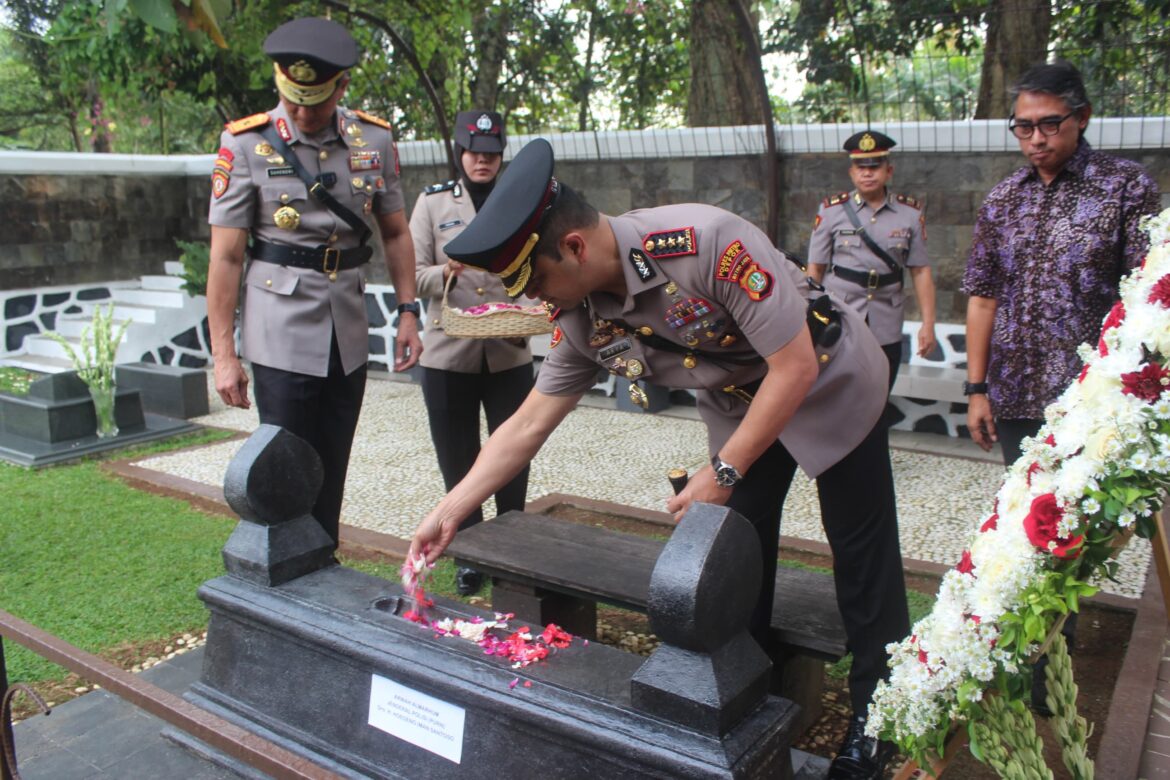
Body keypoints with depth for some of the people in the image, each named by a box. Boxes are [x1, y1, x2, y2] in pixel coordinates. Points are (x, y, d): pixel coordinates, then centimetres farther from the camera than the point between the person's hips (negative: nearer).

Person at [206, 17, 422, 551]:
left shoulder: (375, 141, 3)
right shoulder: (245, 145, -6)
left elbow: (395, 233, 11)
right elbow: (225, 257, -6)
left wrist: (408, 313, 2)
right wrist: (223, 354, -8)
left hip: (349, 336, 4)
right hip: (281, 337, -3)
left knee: (332, 474, 13)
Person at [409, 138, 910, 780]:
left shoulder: (707, 243, -37)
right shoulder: (582, 318, -16)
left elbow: (794, 367, -30)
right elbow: (527, 425, -6)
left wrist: (724, 473, -26)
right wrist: (450, 511, -8)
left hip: (830, 383, -5)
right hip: (741, 402, 5)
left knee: (861, 551, 5)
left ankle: (876, 710, 24)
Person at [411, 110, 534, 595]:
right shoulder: (433, 202, 4)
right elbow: (413, 274, 0)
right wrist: (444, 272, -21)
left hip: (509, 353, 1)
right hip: (448, 354, 0)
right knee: (458, 460, 9)